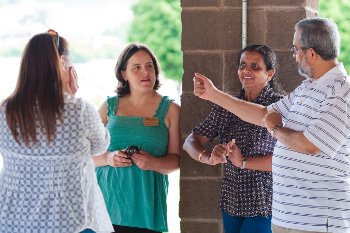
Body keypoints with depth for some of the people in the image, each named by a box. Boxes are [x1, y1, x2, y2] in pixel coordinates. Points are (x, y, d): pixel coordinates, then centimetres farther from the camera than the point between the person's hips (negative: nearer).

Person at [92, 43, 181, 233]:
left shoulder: (170, 109, 5)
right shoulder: (109, 106, 9)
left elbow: (176, 159, 3)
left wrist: (153, 163, -17)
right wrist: (108, 158, -10)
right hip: (107, 201, 1)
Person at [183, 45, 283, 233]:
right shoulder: (226, 107, 8)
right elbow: (190, 142, 3)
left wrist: (244, 162, -20)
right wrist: (208, 157, -18)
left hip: (265, 205, -5)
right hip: (231, 203, 5)